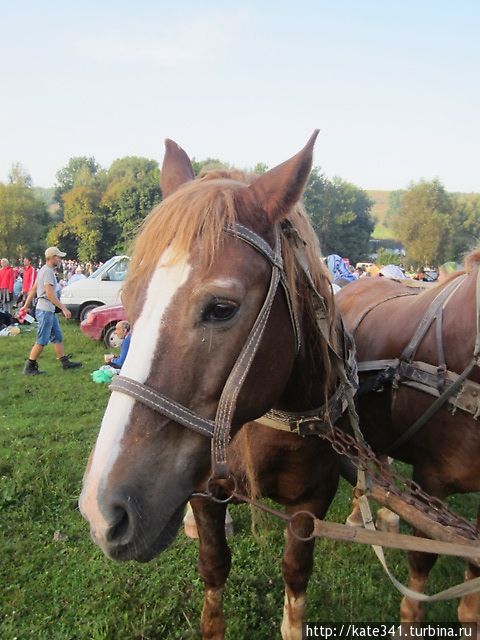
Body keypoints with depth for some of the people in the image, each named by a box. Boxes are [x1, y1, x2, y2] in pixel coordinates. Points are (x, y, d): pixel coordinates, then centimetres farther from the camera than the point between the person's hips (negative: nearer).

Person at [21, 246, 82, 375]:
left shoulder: (44, 270, 15)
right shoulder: (48, 271, -16)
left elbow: (33, 289, 20)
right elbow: (49, 294, -25)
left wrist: (26, 305, 25)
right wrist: (64, 308, -24)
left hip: (49, 311, 10)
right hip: (45, 310, -10)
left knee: (57, 337, 13)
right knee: (42, 341, -5)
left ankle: (64, 362, 18)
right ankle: (29, 367, 2)